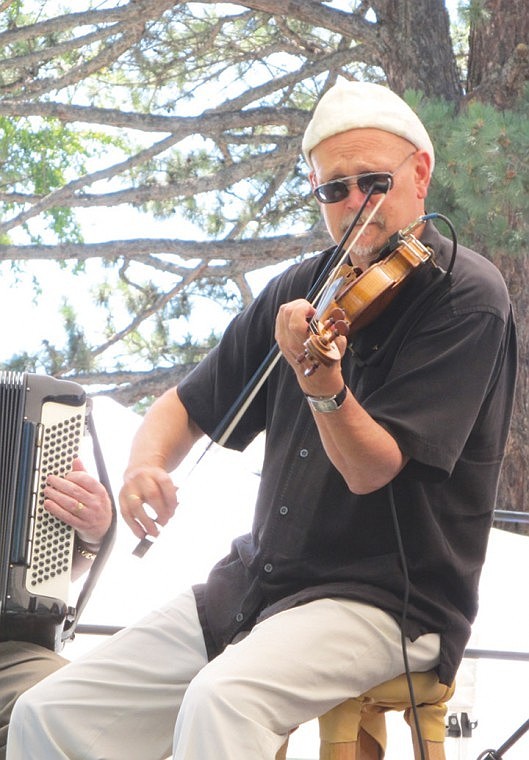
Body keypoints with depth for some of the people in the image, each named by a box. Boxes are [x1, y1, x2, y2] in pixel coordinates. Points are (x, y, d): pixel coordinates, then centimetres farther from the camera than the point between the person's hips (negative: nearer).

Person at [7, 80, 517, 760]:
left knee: (220, 700, -36)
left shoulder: (466, 297, -9)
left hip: (391, 596, -6)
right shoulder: (304, 290, 9)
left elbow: (371, 469, -15)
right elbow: (188, 405, 16)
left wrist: (323, 385, -35)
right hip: (259, 578, 7)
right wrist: (146, 463, -7)